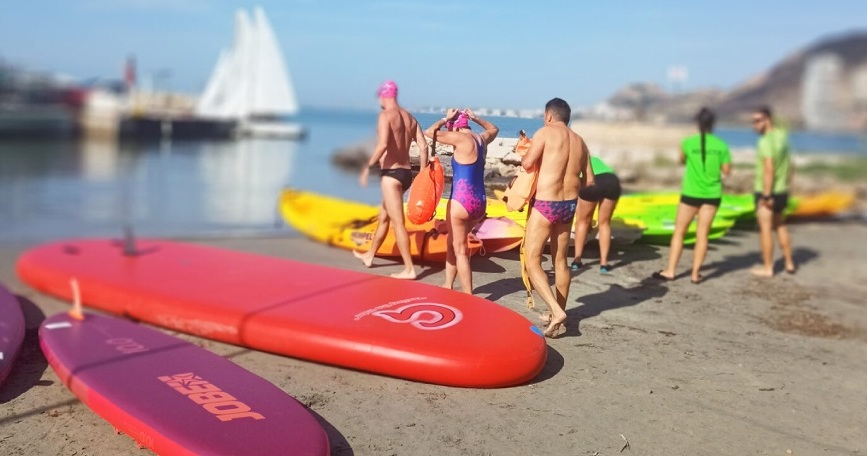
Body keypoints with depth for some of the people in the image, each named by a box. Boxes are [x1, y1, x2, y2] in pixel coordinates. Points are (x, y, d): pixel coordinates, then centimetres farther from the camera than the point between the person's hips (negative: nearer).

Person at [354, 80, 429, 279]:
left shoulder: (385, 115, -11)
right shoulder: (410, 117, 11)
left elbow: (383, 145, -25)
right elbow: (423, 147, 7)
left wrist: (368, 167, -16)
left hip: (392, 174, -8)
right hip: (406, 173, 8)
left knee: (398, 223, -4)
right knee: (383, 217, 23)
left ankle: (409, 269, -2)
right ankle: (369, 255, 38)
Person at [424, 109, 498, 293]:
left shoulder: (460, 138, -12)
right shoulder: (482, 138, 10)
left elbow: (429, 132, -12)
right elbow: (494, 129, 33)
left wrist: (446, 119, 1)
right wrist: (476, 118, 26)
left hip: (461, 202, -8)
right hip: (480, 202, 8)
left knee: (460, 251, 3)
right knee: (453, 243, 23)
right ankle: (448, 285, 30)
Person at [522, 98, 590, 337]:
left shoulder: (545, 132, -8)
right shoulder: (579, 141, 9)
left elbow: (527, 163, -15)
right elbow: (588, 181, 11)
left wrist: (524, 155, 6)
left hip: (545, 204, -6)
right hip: (569, 204, 6)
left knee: (532, 261, 0)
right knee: (561, 261, 17)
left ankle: (556, 311, -12)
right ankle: (559, 312, 27)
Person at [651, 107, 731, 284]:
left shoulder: (689, 142, -8)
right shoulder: (721, 145, -5)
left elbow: (682, 161, 10)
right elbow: (727, 170, 1)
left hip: (691, 193, -1)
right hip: (712, 194, 2)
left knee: (679, 232, 9)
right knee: (702, 234, 7)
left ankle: (670, 271, 10)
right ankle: (696, 274, 9)